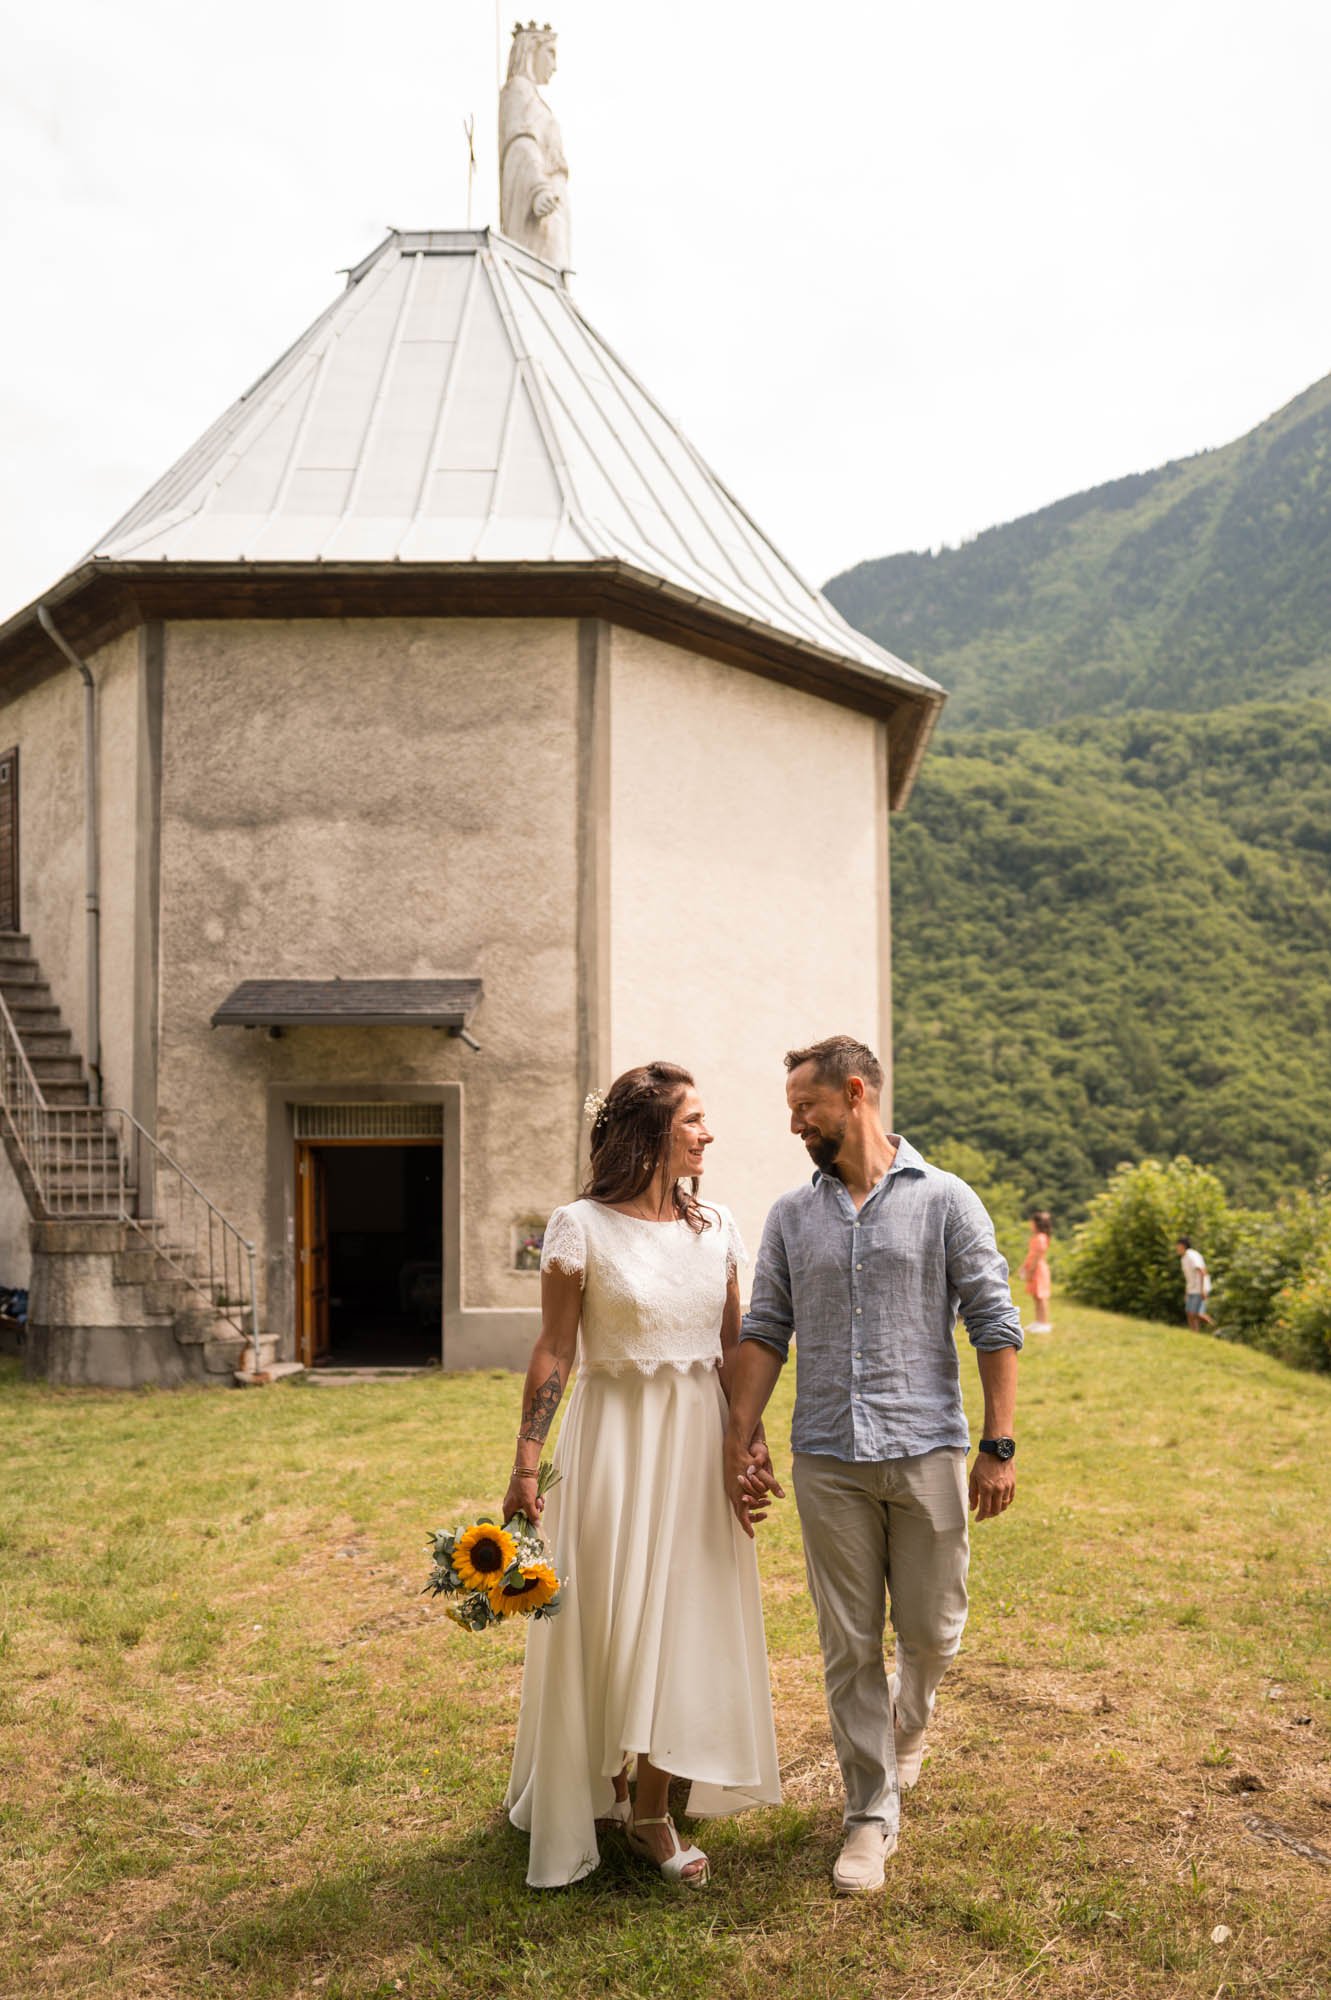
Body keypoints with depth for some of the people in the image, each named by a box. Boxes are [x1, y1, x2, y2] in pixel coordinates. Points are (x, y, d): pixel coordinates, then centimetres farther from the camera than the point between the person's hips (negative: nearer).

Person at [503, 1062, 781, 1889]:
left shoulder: (716, 1227, 4)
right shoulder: (582, 1227, -9)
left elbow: (732, 1349, 8)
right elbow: (554, 1351, -9)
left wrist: (754, 1448, 3)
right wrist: (526, 1465, -12)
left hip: (699, 1443, 4)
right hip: (615, 1438, -4)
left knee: (689, 1619, 8)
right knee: (608, 1624, 6)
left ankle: (651, 1811, 23)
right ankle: (602, 1786, 28)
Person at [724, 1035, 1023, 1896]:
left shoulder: (945, 1200, -1)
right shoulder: (791, 1216, 8)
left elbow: (995, 1325, -2)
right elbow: (765, 1332, 7)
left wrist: (1000, 1446, -6)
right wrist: (742, 1438, -2)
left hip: (927, 1449, -2)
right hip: (829, 1460, 2)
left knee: (933, 1632, 8)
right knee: (849, 1647, 6)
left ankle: (906, 1725, 41)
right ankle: (872, 1812, 21)